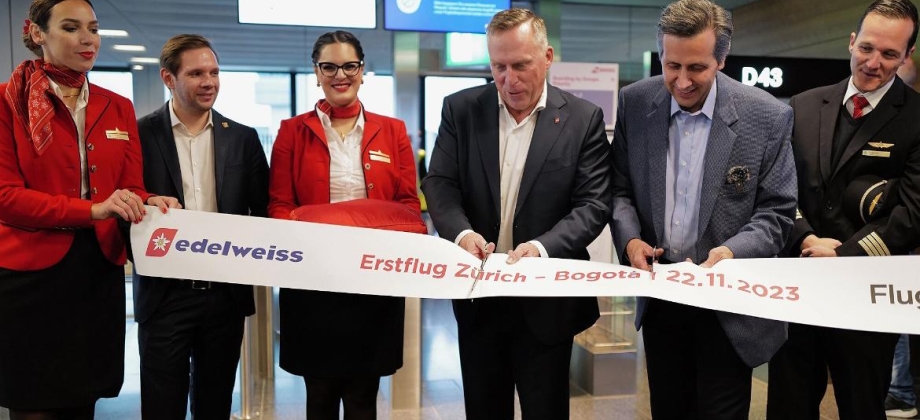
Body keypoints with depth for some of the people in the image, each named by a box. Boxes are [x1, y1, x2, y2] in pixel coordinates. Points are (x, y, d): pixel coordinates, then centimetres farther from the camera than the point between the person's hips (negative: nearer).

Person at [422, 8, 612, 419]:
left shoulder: (583, 118, -5)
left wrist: (542, 246, -26)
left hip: (547, 298, -2)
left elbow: (594, 204, -9)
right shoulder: (460, 109, 1)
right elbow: (439, 183, -3)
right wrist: (461, 232, -24)